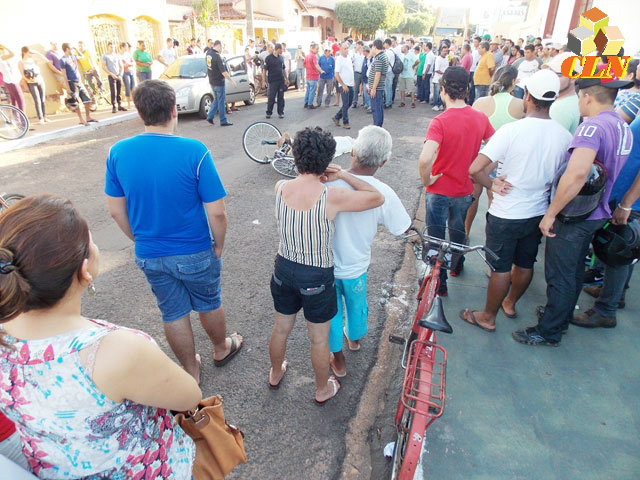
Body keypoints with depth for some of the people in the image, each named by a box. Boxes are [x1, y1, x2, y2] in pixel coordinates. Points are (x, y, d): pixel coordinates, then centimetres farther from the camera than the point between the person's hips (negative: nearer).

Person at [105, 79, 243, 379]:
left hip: (149, 255, 3)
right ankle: (221, 349, 49)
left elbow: (116, 210, 0)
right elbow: (216, 212, -20)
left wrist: (140, 240, 15)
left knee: (173, 313, 21)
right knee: (208, 304, 23)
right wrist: (219, 244, -2)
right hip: (195, 253, -3)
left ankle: (191, 371, 40)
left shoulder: (118, 152, -9)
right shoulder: (194, 152, -21)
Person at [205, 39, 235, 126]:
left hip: (212, 81, 8)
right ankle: (223, 121, 7)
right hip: (219, 82, -8)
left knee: (216, 99, 21)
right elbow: (223, 72, -22)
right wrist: (231, 80, -14)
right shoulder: (218, 56, -21)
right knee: (221, 101, 1)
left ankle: (210, 116, 17)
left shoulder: (208, 53, 4)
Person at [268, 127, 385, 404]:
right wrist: (343, 176, -8)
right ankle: (323, 390, 43)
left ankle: (275, 374, 54)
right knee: (319, 340, 19)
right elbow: (378, 198, -11)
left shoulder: (280, 188, -12)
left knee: (280, 329, 27)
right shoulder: (333, 197, -25)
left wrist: (321, 177, -1)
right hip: (317, 277, -4)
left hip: (284, 270, 4)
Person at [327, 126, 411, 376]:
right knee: (356, 303, 30)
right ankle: (354, 338, 59)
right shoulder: (383, 193, -23)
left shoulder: (327, 182, -26)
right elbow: (403, 228, -9)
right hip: (356, 265, 1)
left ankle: (338, 360, 41)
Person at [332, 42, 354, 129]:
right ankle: (345, 122, 7)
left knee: (349, 103, 11)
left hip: (351, 84, 8)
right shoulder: (339, 59, -12)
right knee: (346, 104, -3)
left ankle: (337, 117, 22)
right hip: (344, 85, -8)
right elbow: (336, 75, -15)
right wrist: (343, 85, -17)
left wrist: (353, 80, 16)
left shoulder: (348, 58, 11)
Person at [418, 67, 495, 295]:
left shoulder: (440, 122, -23)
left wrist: (426, 180, -19)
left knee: (436, 238, 10)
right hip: (465, 189, 6)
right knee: (458, 231, 28)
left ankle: (440, 284, 19)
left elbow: (425, 159, -37)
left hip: (439, 190, -5)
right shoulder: (481, 118, -5)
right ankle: (457, 265, 51)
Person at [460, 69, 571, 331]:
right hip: (539, 213, 5)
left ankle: (488, 317, 25)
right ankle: (510, 303, 45)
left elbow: (474, 169, -26)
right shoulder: (565, 136, -5)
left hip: (506, 215, -5)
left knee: (501, 268, 8)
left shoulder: (511, 130, -21)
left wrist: (491, 184, -8)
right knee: (525, 264, 21)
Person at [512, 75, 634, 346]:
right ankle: (562, 316, 41)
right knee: (574, 271, 23)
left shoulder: (593, 126, -24)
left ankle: (548, 332, 19)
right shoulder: (623, 128, 7)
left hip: (574, 216, -9)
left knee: (559, 276, 4)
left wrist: (551, 213, -30)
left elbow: (577, 174, -38)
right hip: (597, 214, 9)